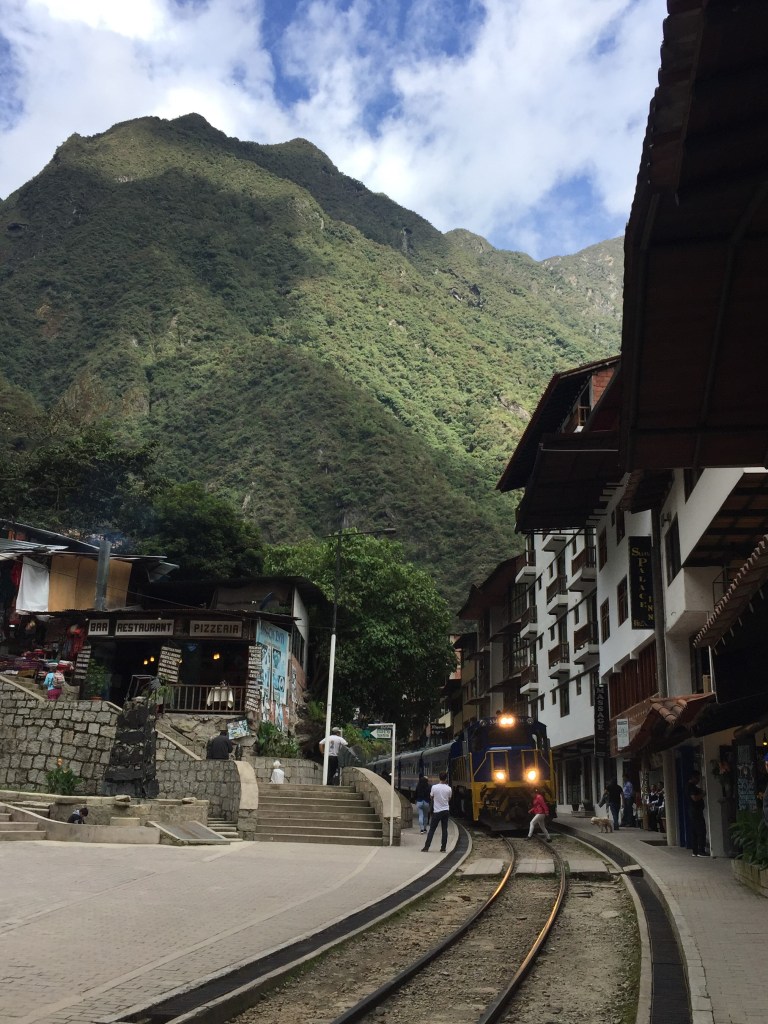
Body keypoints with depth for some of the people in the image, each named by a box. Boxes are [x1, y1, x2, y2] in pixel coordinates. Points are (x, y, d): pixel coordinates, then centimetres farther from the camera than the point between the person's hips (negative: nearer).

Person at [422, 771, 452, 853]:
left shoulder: (434, 787, -11)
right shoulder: (449, 789, -6)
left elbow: (431, 797, 5)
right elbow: (449, 799, 9)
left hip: (437, 811, -1)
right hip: (446, 810, 1)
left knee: (432, 829, 5)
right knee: (444, 829, 8)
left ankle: (426, 847, 3)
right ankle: (443, 848, 7)